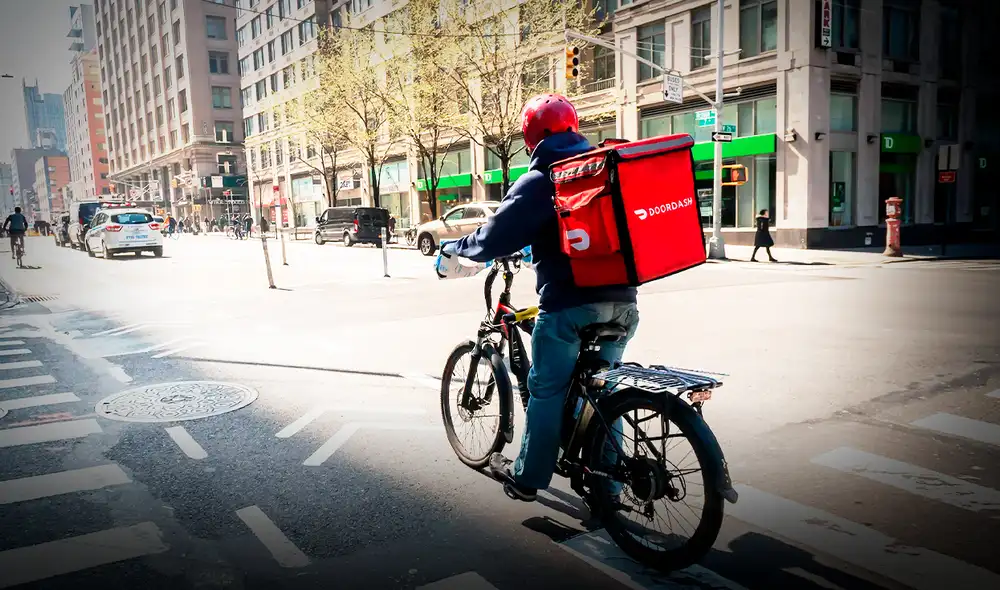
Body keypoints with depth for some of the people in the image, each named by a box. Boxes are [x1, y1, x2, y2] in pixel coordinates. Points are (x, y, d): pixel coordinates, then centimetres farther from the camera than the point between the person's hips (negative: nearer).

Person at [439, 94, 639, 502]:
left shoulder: (539, 180, -7)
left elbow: (494, 238, -10)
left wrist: (453, 249, 9)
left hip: (571, 303, -6)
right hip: (619, 300, 7)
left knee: (546, 390, 8)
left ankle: (527, 477, 21)